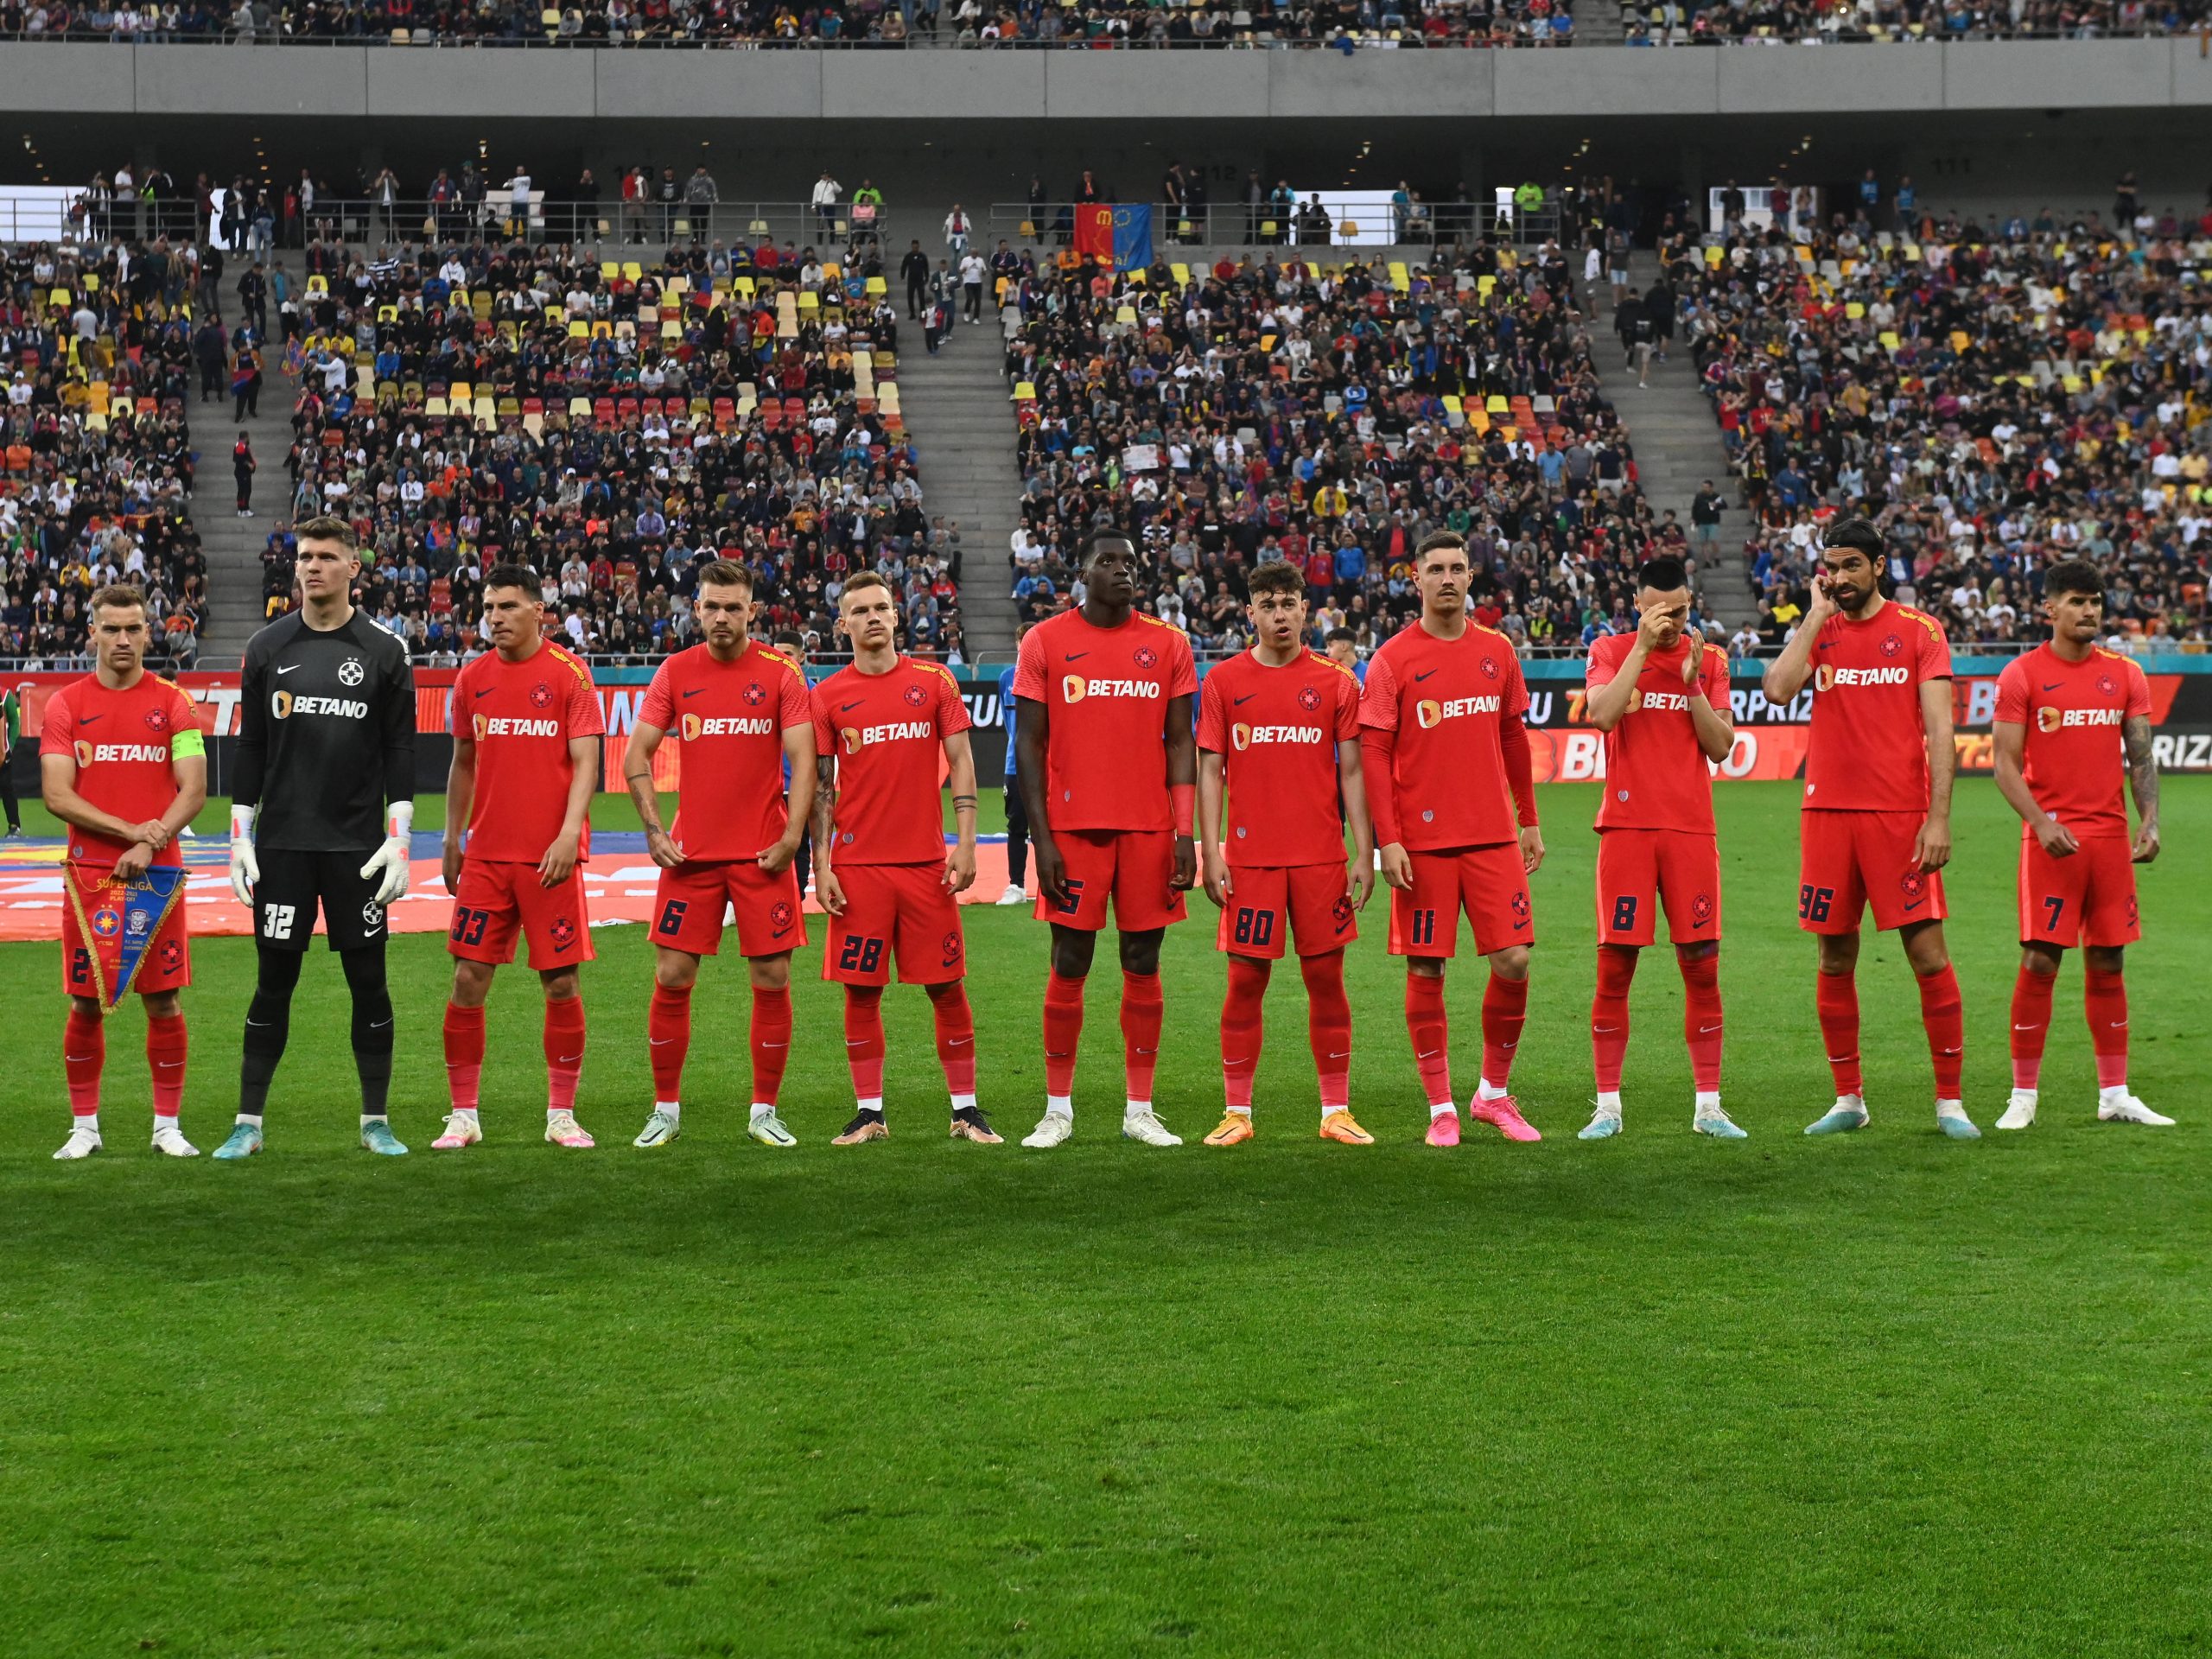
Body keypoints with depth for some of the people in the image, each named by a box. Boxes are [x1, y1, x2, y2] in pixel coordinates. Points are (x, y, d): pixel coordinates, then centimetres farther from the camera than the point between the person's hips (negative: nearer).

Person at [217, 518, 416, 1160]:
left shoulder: (383, 652, 2)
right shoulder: (266, 648, 5)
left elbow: (400, 754, 2)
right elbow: (250, 750, 8)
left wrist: (398, 841, -6)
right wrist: (240, 838, 2)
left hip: (357, 844, -1)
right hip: (280, 843, 1)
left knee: (369, 981, 3)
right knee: (273, 982, 3)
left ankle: (375, 1121, 12)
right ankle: (248, 1124, 10)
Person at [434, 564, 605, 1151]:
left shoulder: (569, 673, -3)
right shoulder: (472, 678, 9)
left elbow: (585, 761, -7)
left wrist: (569, 833, -18)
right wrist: (451, 840, 14)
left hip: (551, 857, -3)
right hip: (486, 855, 3)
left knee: (562, 981, 0)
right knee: (468, 979, 0)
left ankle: (561, 1113, 11)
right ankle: (464, 1114, 9)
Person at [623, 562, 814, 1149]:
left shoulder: (780, 673, 0)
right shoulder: (675, 672, 5)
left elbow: (802, 759, -3)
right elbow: (636, 755, 6)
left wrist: (791, 838, -12)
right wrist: (654, 830, -4)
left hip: (762, 855, -1)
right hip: (691, 853, 1)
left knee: (772, 980, 0)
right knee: (672, 978, 0)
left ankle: (764, 1111, 11)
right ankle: (666, 1109, 12)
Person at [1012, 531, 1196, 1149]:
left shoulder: (1168, 645, 7)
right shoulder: (1045, 642, 2)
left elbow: (1181, 744, 7)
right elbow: (1029, 744, 0)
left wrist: (1185, 834, -3)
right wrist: (1041, 838, -7)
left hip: (1149, 828, 2)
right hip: (1073, 826, -2)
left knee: (1143, 964, 4)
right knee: (1070, 966, 1)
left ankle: (1140, 1110, 11)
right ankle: (1058, 1110, 9)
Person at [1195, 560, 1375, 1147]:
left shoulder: (1336, 682, 5)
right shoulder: (1223, 681, 4)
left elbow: (1351, 772, 5)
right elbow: (1210, 770, 4)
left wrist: (1364, 852, -1)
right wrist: (1211, 853, -4)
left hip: (1321, 856, 0)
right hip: (1249, 857, 0)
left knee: (1326, 977, 3)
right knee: (1246, 981, 1)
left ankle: (1336, 1111, 10)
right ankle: (1237, 1113, 8)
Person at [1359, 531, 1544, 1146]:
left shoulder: (1497, 651, 9)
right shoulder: (1393, 659, -2)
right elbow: (1375, 755, -5)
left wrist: (1529, 819, 16)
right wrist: (1388, 840, -12)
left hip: (1493, 837, 3)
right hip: (1422, 841, -3)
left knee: (1513, 962, -2)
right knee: (1426, 970, 0)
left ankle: (1495, 1093, 16)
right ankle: (1442, 1109, 11)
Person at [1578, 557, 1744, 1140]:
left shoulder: (1709, 659, 8)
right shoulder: (1610, 651, 4)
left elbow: (1720, 747, 2)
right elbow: (1602, 715, -15)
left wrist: (1692, 682, -8)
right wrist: (1642, 646, -14)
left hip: (1691, 829, 2)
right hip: (1626, 827, -1)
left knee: (1702, 965, 1)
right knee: (1615, 965, -2)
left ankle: (1708, 1106, 7)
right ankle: (1608, 1106, 7)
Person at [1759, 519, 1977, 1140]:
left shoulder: (1919, 631, 2)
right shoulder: (1817, 632, 11)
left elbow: (1939, 730, -3)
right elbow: (1777, 689, -8)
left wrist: (1939, 817, -11)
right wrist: (1817, 615, -3)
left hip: (1900, 816, -3)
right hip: (1828, 812, 3)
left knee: (1928, 954, -6)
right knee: (1835, 960, 7)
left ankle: (1950, 1101, 2)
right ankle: (1848, 1100, 17)